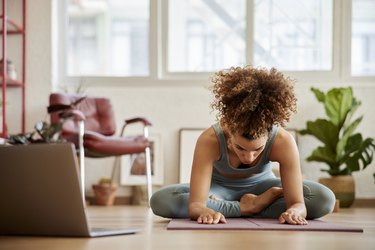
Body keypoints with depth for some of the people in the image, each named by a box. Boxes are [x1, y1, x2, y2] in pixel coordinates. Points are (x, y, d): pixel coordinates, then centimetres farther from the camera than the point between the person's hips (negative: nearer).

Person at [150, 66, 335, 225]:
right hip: (218, 188, -1)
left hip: (260, 187, 1)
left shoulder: (283, 142, -34)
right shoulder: (209, 141, -37)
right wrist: (204, 211, -67)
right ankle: (248, 207, -23)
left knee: (324, 199, -26)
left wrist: (294, 211, -60)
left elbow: (297, 203, -36)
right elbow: (196, 204, -43)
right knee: (160, 201, -31)